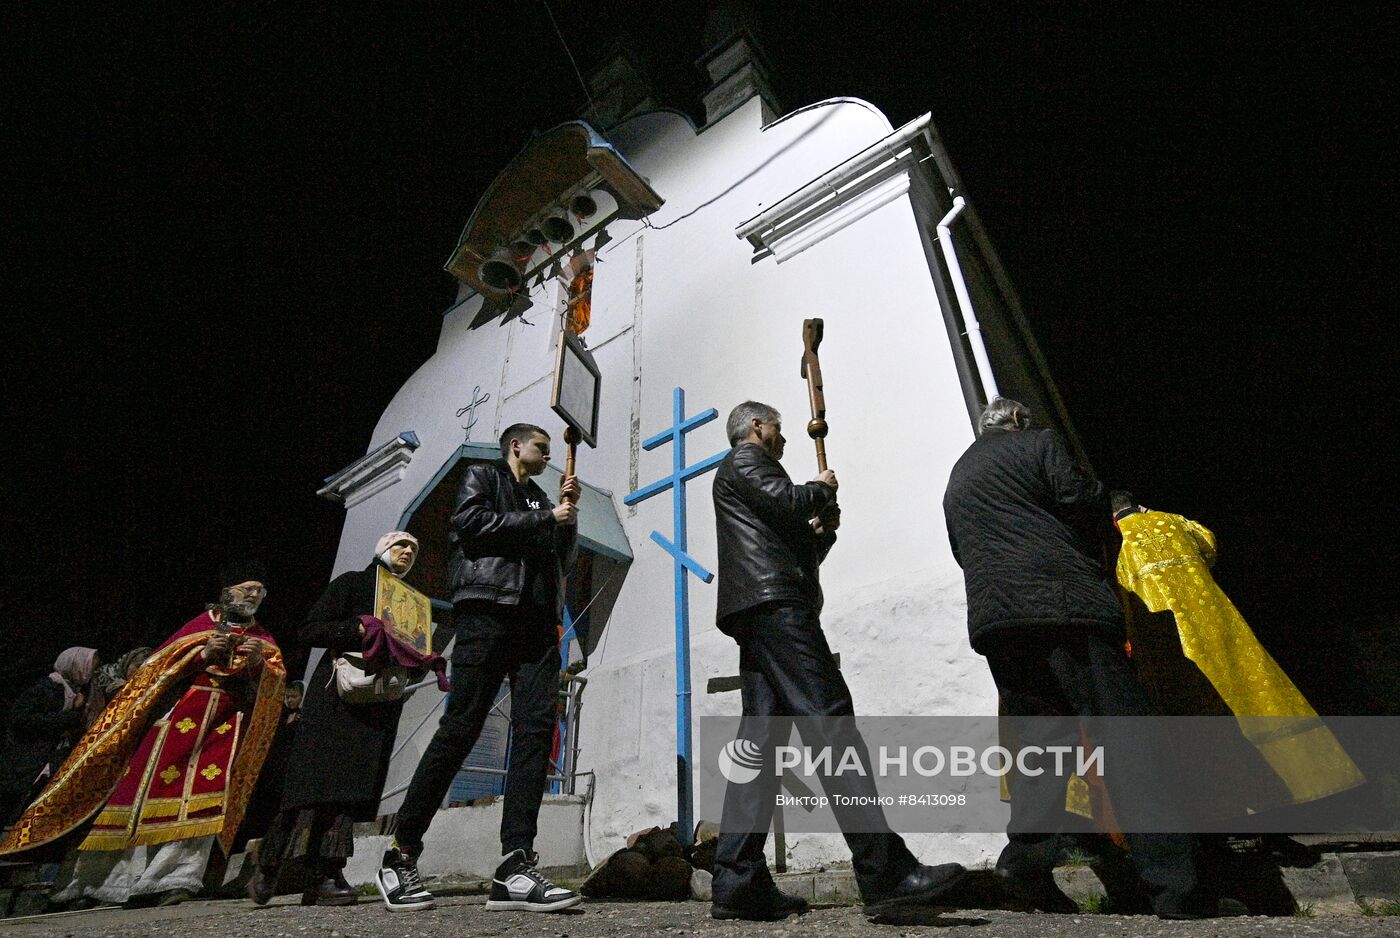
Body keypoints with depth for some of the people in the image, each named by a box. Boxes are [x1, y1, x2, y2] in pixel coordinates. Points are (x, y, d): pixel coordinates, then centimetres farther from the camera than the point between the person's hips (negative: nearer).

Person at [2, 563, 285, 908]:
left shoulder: (263, 640, 14)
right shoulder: (198, 627, 13)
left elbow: (275, 682, 2)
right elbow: (162, 666, 5)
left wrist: (258, 662, -19)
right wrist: (203, 654, -12)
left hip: (226, 725, 0)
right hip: (183, 717, 0)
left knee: (202, 796, -13)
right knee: (152, 788, 1)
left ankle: (177, 878, -14)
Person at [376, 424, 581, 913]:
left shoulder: (540, 499, 30)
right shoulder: (482, 476, 15)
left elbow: (565, 558, 25)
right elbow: (469, 522, -6)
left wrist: (567, 511, 14)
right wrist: (545, 519, -2)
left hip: (539, 623, 6)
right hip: (489, 610, -6)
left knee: (536, 731, -8)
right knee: (460, 728, -8)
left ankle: (515, 866, -10)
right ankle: (401, 854, 6)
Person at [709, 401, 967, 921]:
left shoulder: (742, 472, 34)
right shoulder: (745, 460, 6)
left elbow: (794, 551, 31)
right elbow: (789, 503, -12)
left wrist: (822, 529, 14)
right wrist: (823, 488, 8)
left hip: (757, 614, 10)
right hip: (775, 605, -10)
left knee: (760, 742, 2)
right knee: (831, 722, -16)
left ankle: (738, 883, 0)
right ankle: (886, 870, -19)